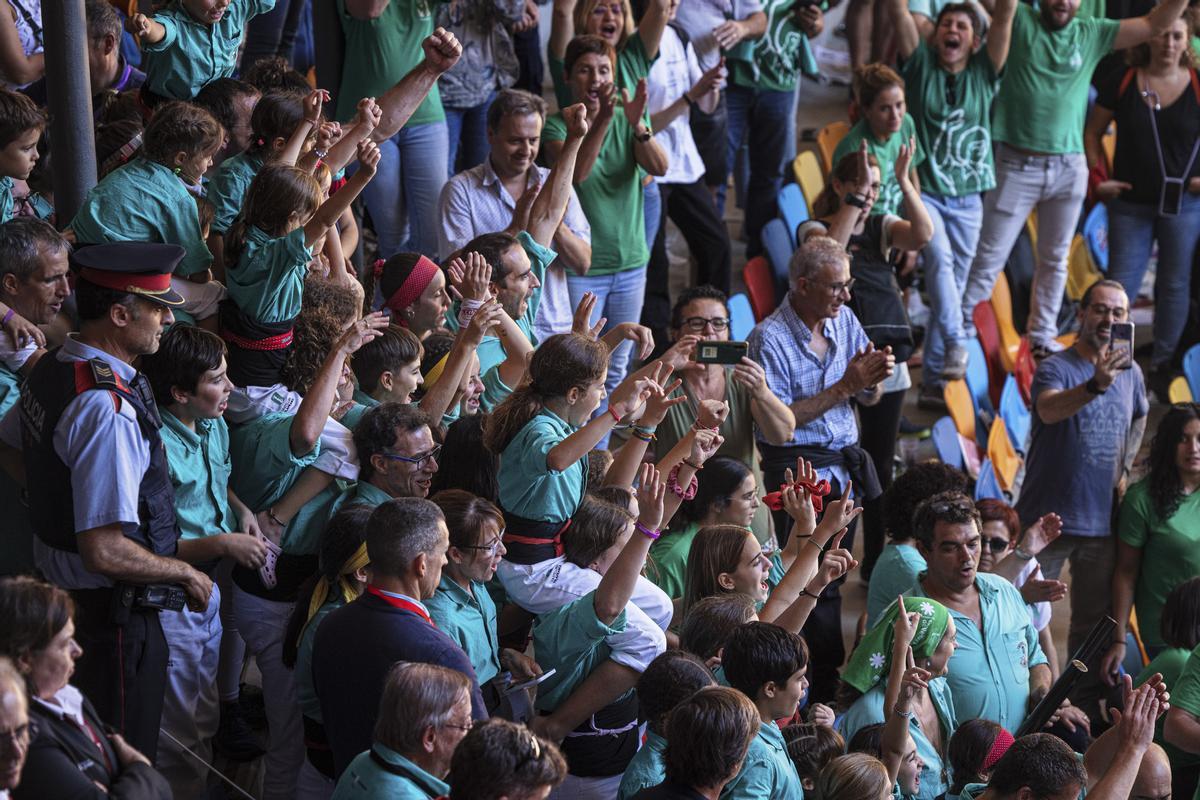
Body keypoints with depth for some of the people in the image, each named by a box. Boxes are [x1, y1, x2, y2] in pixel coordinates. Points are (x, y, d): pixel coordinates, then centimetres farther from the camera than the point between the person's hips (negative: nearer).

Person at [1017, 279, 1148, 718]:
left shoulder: (1131, 371, 6)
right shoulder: (1055, 368, -12)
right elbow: (1050, 408, -35)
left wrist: (1122, 469, 12)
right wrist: (1096, 385, -52)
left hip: (1102, 521, 5)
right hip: (1048, 518, -5)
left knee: (1095, 623, 14)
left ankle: (1085, 705, 26)